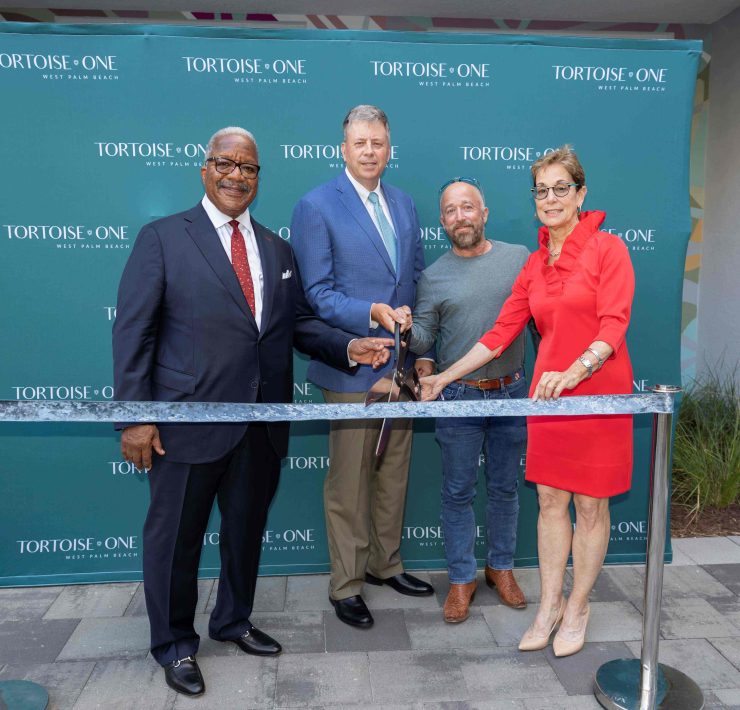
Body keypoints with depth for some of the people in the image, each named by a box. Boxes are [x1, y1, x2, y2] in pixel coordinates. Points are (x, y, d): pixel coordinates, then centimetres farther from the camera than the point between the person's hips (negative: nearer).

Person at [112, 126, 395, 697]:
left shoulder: (277, 249, 12)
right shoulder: (163, 238, -3)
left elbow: (298, 322, 10)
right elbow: (134, 332, -8)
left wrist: (349, 346, -7)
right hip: (189, 420, -4)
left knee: (247, 527, 20)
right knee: (176, 535, 11)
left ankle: (233, 620, 44)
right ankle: (174, 643, 34)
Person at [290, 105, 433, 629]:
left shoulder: (405, 205, 11)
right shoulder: (316, 207, -7)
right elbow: (316, 293, -11)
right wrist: (373, 312, -24)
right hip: (351, 366, -6)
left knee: (394, 473, 17)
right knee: (349, 481, 5)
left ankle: (385, 563, 36)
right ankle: (346, 585, 24)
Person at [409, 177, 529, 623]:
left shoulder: (520, 258, 2)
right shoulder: (434, 277, 1)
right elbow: (423, 339, 1)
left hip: (512, 392, 1)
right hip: (458, 397, 0)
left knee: (505, 488, 14)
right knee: (458, 493, 8)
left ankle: (502, 566, 34)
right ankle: (462, 578, 24)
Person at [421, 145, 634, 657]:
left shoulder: (608, 249, -4)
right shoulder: (535, 265, 11)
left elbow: (614, 324, -14)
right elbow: (501, 333, 10)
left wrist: (574, 373, -31)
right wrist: (445, 377, 8)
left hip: (598, 394, -4)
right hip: (547, 394, 5)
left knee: (590, 506, 7)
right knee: (550, 501, 10)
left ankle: (577, 608, 25)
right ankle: (549, 607, 25)